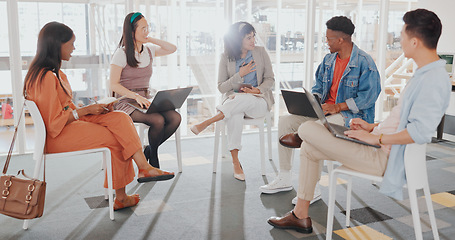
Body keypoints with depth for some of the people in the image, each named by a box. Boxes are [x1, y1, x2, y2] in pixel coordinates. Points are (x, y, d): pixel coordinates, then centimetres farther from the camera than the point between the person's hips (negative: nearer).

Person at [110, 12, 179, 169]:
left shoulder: (149, 50, 12)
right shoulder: (121, 54, -6)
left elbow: (172, 49, 15)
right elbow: (113, 85, -12)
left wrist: (151, 39, 5)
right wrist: (136, 96, -27)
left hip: (146, 100, 6)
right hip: (126, 102, -6)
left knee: (175, 118, -21)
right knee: (158, 120, -32)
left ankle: (149, 150, 1)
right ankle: (153, 156, -2)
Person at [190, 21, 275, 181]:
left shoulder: (260, 52, 6)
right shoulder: (226, 57, 4)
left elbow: (270, 79, 6)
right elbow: (221, 87, 1)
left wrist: (257, 90, -14)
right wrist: (240, 75, -11)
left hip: (258, 101, 0)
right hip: (234, 99, 0)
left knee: (243, 99, -39)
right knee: (235, 115, -38)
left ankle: (206, 123, -32)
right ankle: (235, 163, -34)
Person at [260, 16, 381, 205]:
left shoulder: (364, 63, -13)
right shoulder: (329, 59, 12)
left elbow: (368, 96, -18)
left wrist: (337, 107, -24)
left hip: (351, 115, -8)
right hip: (325, 110, 8)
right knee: (285, 121, -4)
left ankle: (313, 189, -20)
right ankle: (284, 179, 4)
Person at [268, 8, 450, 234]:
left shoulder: (434, 80, -20)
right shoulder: (424, 74, 13)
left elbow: (420, 131, -30)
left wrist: (375, 138, -22)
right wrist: (373, 126, 13)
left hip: (385, 157, -11)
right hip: (382, 147, 11)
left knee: (307, 130, -16)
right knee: (309, 148, 12)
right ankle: (300, 216, 16)